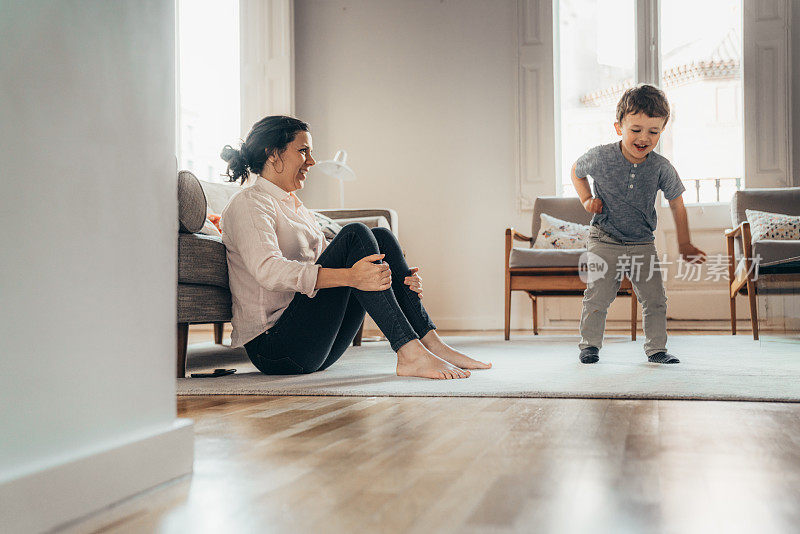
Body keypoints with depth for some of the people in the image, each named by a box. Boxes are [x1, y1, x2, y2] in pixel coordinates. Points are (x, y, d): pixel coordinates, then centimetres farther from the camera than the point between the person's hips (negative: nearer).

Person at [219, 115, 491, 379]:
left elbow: (331, 264, 16)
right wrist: (350, 277, -36)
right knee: (355, 234, -20)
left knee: (381, 237, -2)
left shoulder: (295, 207, 23)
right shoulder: (249, 204, -6)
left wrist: (397, 277, -1)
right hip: (271, 346, -9)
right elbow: (269, 270, -25)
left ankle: (430, 343, -10)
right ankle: (409, 352, -29)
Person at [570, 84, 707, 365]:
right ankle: (589, 345, 13)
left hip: (643, 244, 2)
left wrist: (684, 245, 7)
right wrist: (587, 200, -4)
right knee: (597, 296, -4)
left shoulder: (661, 168, -9)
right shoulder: (600, 157, -12)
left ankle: (656, 349, 18)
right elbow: (576, 171, 10)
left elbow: (677, 205, 5)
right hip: (605, 241, -2)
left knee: (655, 299, 3)